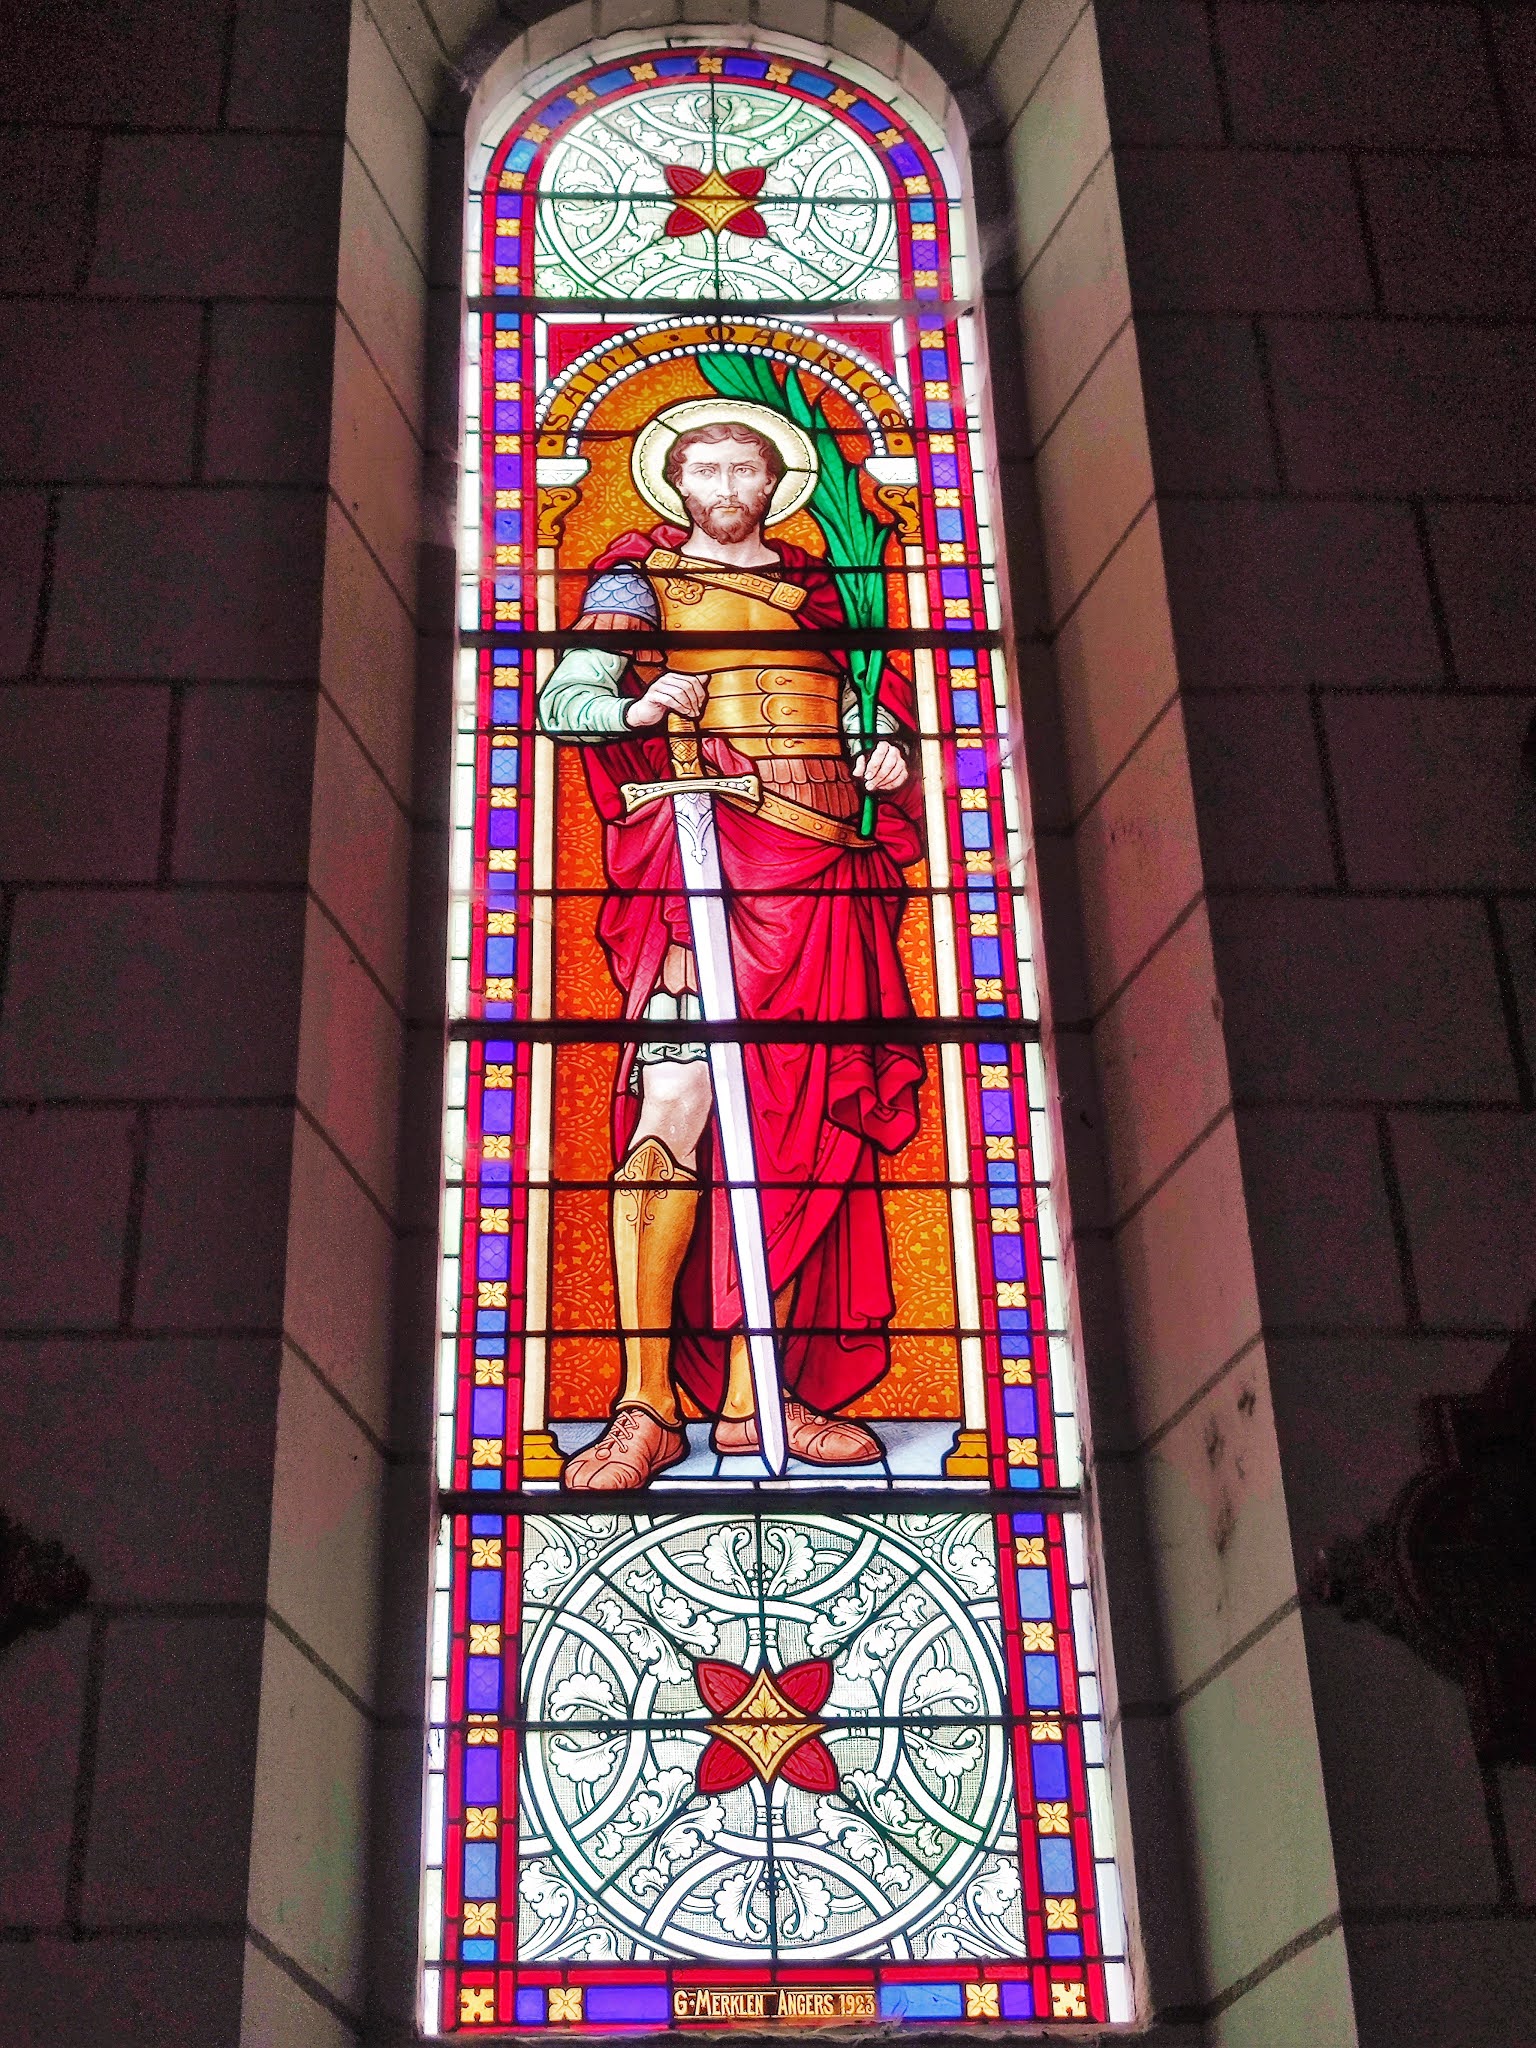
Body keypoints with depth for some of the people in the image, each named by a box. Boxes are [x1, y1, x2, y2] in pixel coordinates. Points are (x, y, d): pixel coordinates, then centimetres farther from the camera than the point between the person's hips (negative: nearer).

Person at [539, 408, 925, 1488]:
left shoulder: (810, 580, 25)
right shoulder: (639, 574, 13)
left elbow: (857, 692, 30)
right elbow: (560, 698, 4)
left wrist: (885, 741, 7)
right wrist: (637, 706, -17)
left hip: (826, 872, 5)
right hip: (703, 856, -5)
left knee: (796, 1120, 1)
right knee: (674, 1106, -19)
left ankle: (756, 1392, 5)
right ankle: (648, 1405, -18)